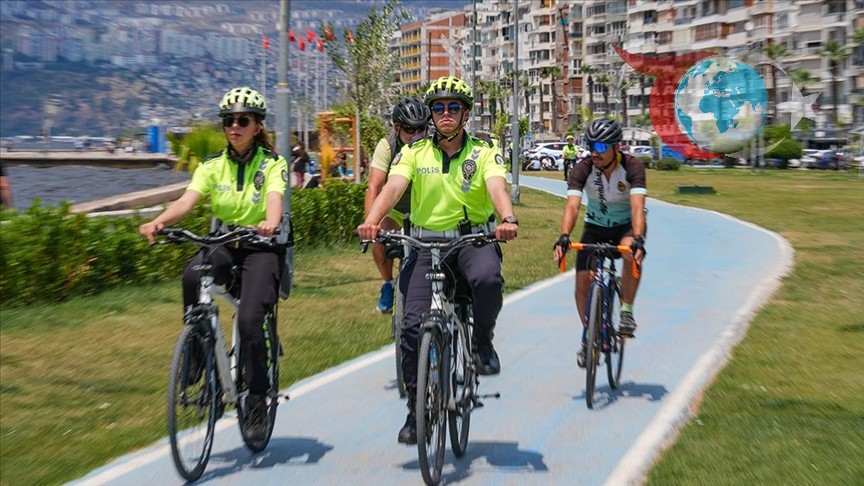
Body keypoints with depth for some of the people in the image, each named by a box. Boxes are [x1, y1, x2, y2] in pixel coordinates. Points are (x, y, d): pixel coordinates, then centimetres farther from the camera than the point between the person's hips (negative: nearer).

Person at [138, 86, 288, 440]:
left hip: (261, 246, -3)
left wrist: (270, 223, -46)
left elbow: (275, 200, -22)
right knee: (192, 275, -33)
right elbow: (187, 201, -11)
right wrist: (158, 222, -32)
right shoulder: (212, 165, 4)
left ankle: (258, 404, -7)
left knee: (249, 319, -23)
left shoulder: (273, 163, -3)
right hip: (223, 242, 3)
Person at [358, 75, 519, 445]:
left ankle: (483, 342, -5)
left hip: (474, 239, -1)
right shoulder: (414, 152, 5)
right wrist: (372, 220, -32)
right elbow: (393, 186, -12)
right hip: (426, 243, 1)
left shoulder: (483, 152, 2)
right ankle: (416, 408, 6)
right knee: (413, 324, -10)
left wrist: (508, 218, -39)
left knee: (487, 279, -36)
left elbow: (496, 186, -17)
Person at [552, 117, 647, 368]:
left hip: (627, 225, -2)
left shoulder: (632, 167, -25)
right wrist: (564, 237, -51)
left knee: (632, 252, -37)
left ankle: (626, 311, -18)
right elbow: (572, 205, -33)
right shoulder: (582, 169, -21)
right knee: (582, 280, -11)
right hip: (596, 226, 2)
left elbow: (637, 206, -38)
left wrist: (638, 239, -55)